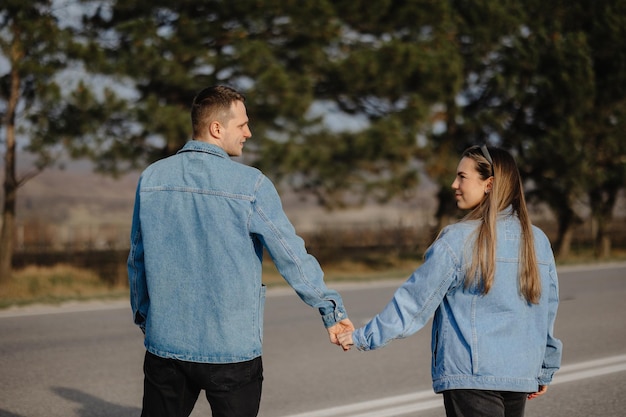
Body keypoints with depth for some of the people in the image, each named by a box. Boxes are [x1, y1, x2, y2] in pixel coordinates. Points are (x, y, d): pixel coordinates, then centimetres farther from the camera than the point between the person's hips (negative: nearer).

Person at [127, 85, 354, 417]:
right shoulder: (250, 185, -12)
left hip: (165, 343, 4)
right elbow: (292, 256, -9)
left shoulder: (151, 178, 1)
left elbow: (137, 259, 12)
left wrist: (141, 315, 27)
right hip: (232, 350, -3)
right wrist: (332, 312, 2)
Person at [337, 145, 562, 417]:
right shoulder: (538, 241, 6)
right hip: (521, 376, 6)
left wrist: (364, 337, 2)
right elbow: (547, 309, 12)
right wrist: (544, 371, 23)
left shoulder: (457, 240, -10)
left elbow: (415, 299, -7)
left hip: (472, 376, -6)